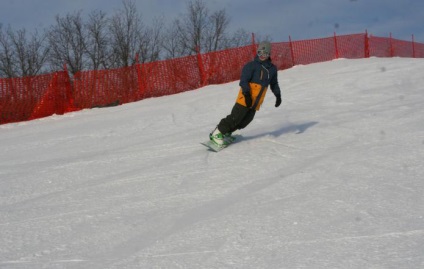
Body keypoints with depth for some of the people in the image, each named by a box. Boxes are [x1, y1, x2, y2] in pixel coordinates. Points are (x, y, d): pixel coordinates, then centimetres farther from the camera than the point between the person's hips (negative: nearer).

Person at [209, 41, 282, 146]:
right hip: (245, 99, -6)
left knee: (246, 120, 1)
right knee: (235, 117, -10)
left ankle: (226, 134, 13)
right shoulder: (251, 65, -8)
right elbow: (243, 81, -15)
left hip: (256, 102, 6)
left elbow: (274, 84, 26)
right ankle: (217, 133, 0)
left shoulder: (272, 69, 13)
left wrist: (278, 95, 15)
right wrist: (247, 94, -25)